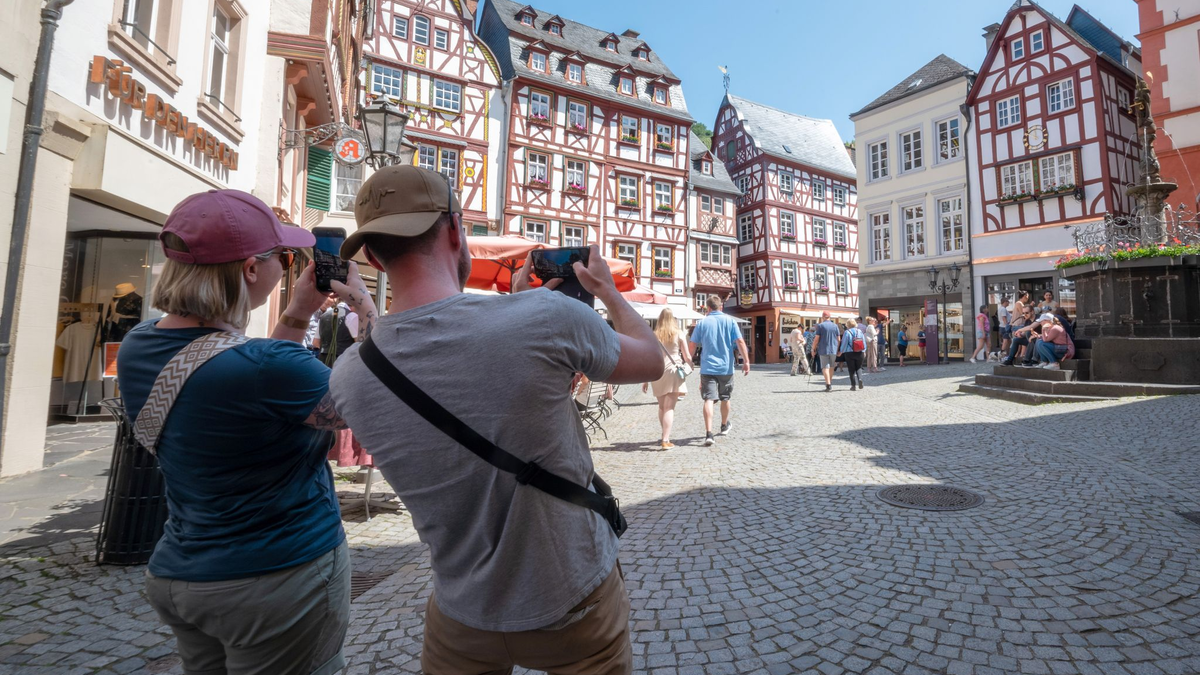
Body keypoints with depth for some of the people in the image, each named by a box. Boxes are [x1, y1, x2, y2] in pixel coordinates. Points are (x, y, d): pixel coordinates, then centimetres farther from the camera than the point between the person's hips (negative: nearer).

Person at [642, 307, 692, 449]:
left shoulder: (653, 335, 3)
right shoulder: (678, 334, -1)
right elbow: (687, 357, 0)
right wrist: (690, 368, 20)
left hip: (657, 373, 3)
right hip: (673, 372, -2)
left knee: (662, 407, 18)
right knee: (669, 408, -2)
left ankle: (665, 435, 32)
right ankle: (666, 440, -8)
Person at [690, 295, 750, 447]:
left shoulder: (702, 322, 0)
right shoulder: (729, 320, 0)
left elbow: (693, 344, 2)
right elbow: (740, 342, -7)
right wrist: (746, 361, -3)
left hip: (707, 367, -1)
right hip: (726, 366, 2)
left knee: (709, 400, -6)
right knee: (725, 398, 20)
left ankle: (709, 434, -18)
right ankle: (724, 426, 40)